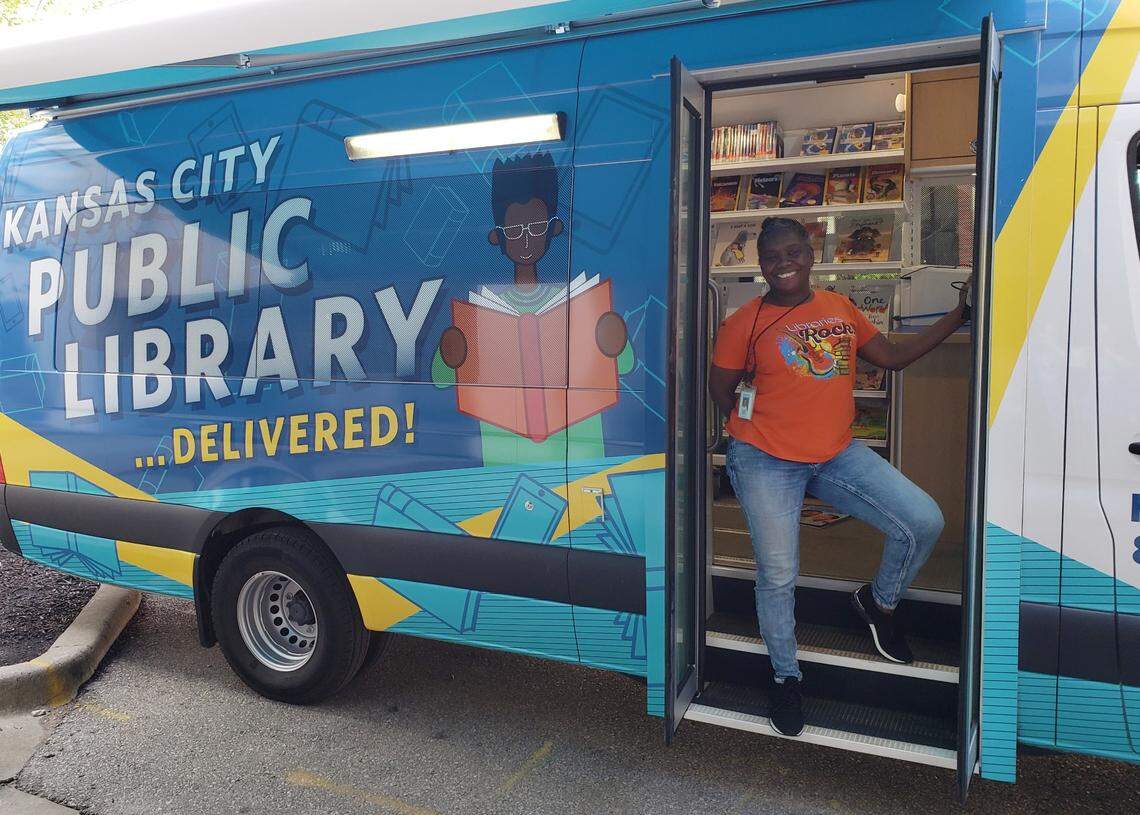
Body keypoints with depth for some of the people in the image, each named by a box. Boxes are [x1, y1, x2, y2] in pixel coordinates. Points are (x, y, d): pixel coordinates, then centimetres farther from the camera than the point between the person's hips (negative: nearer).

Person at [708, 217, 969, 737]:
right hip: (766, 461, -4)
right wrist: (754, 423, -8)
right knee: (778, 575, -3)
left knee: (924, 523, -6)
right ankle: (785, 676, 24)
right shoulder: (745, 323, -5)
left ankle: (878, 602, 24)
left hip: (838, 455, 4)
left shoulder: (841, 309, 9)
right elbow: (720, 391, 3)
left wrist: (959, 315, 14)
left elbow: (893, 357, 16)